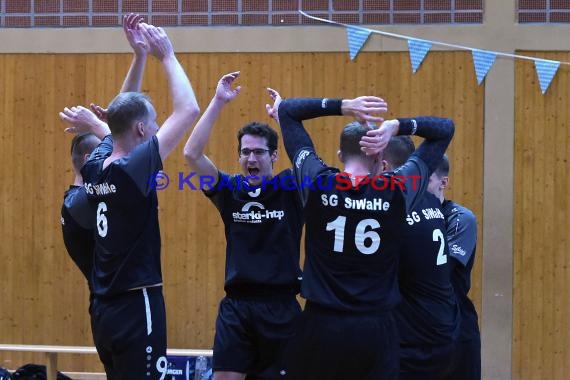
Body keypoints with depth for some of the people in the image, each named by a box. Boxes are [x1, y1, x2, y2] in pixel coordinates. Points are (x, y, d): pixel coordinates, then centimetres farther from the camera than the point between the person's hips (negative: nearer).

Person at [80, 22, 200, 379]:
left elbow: (125, 109, 22)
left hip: (105, 309, 9)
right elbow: (188, 110, -16)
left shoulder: (95, 167, 4)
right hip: (136, 306, -9)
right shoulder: (131, 170, -17)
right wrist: (167, 56, -5)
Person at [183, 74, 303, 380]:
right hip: (236, 305, 1)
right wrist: (218, 102, -10)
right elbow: (191, 154, -7)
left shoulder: (290, 189, 1)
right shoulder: (230, 190, 4)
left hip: (281, 306, -1)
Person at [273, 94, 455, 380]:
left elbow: (286, 110, 8)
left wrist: (343, 107, -2)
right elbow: (445, 129, 9)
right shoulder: (397, 190, -3)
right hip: (375, 329, 0)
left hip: (320, 325, 0)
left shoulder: (318, 184, -3)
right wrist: (396, 126, -4)